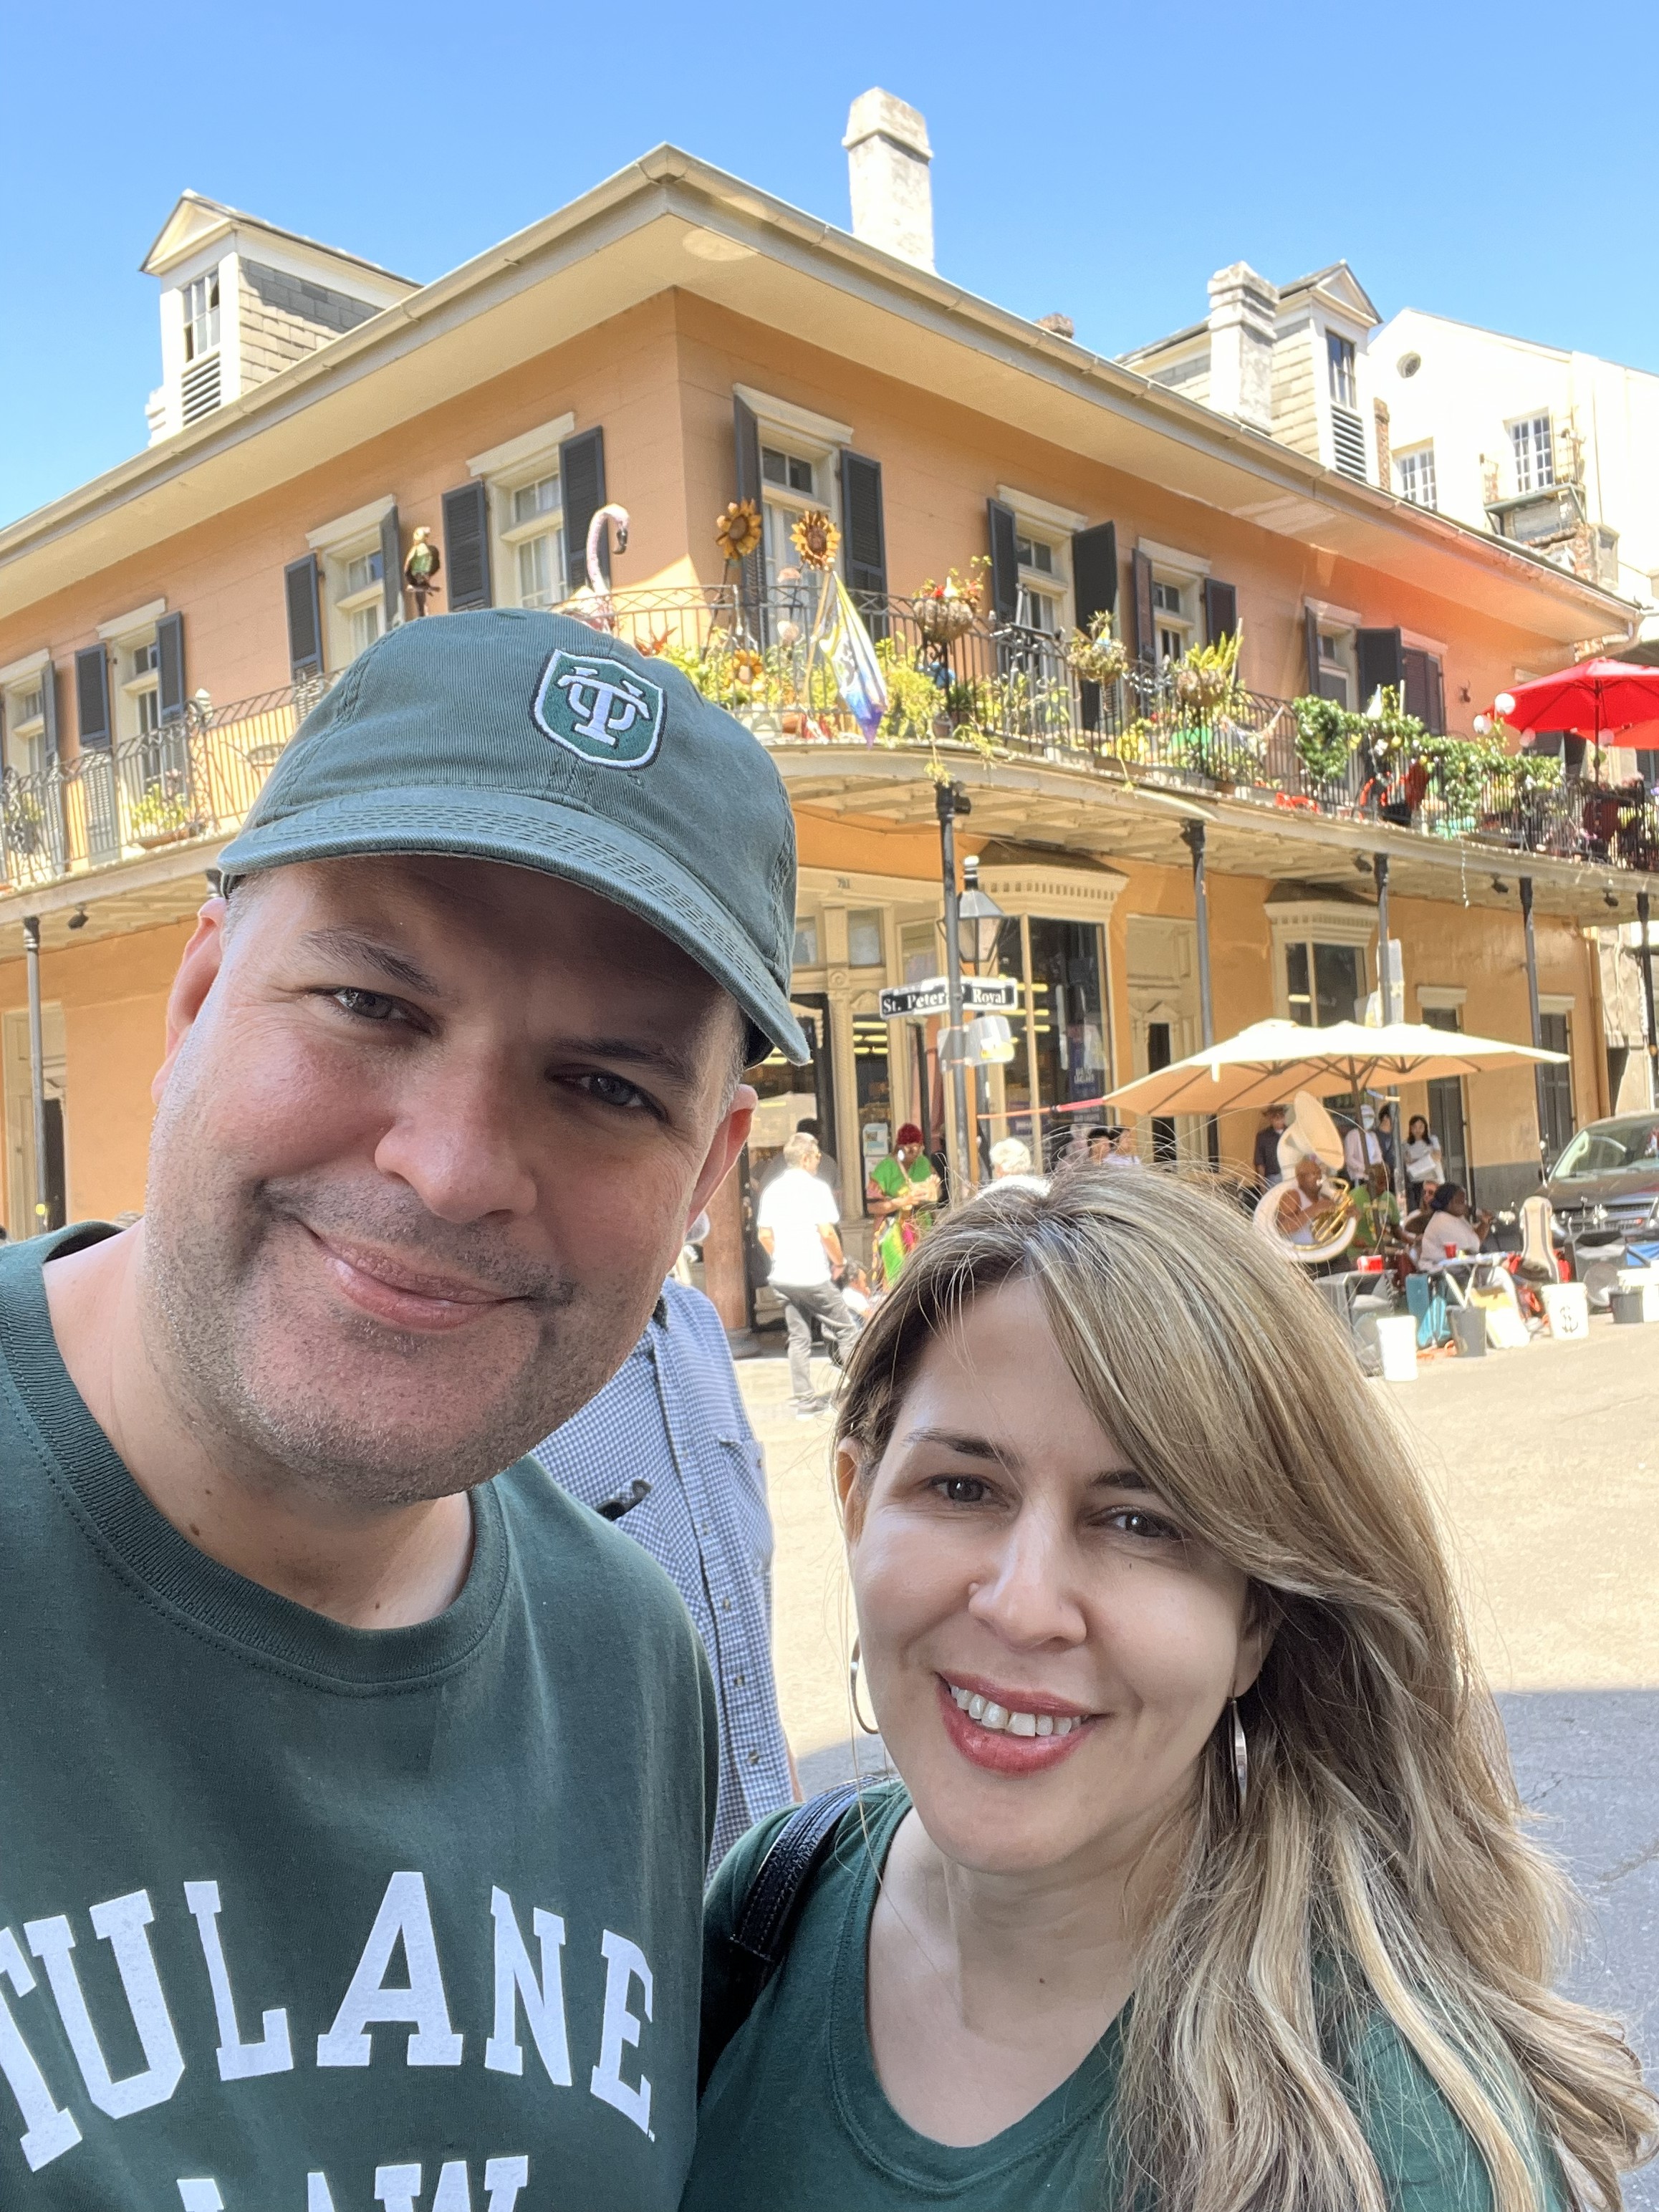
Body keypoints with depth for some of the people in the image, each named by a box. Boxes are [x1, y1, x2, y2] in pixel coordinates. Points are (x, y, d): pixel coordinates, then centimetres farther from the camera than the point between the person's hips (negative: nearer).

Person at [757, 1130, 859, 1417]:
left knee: (798, 1337, 11)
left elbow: (764, 1235, 10)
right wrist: (838, 1262, -2)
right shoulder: (816, 1188, -11)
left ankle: (804, 1399, 11)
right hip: (813, 1276, -6)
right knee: (846, 1330, 5)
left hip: (782, 1276, 7)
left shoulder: (772, 1190, 9)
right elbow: (826, 1232, -16)